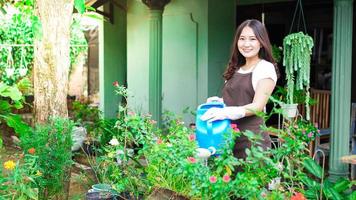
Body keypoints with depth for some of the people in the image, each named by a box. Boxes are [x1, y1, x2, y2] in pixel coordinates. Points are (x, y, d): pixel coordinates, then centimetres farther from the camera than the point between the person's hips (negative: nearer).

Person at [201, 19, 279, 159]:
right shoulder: (235, 70, 15)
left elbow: (257, 106, -12)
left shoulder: (266, 68, -4)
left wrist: (226, 112, -24)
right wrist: (218, 101, 3)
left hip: (251, 139, -6)